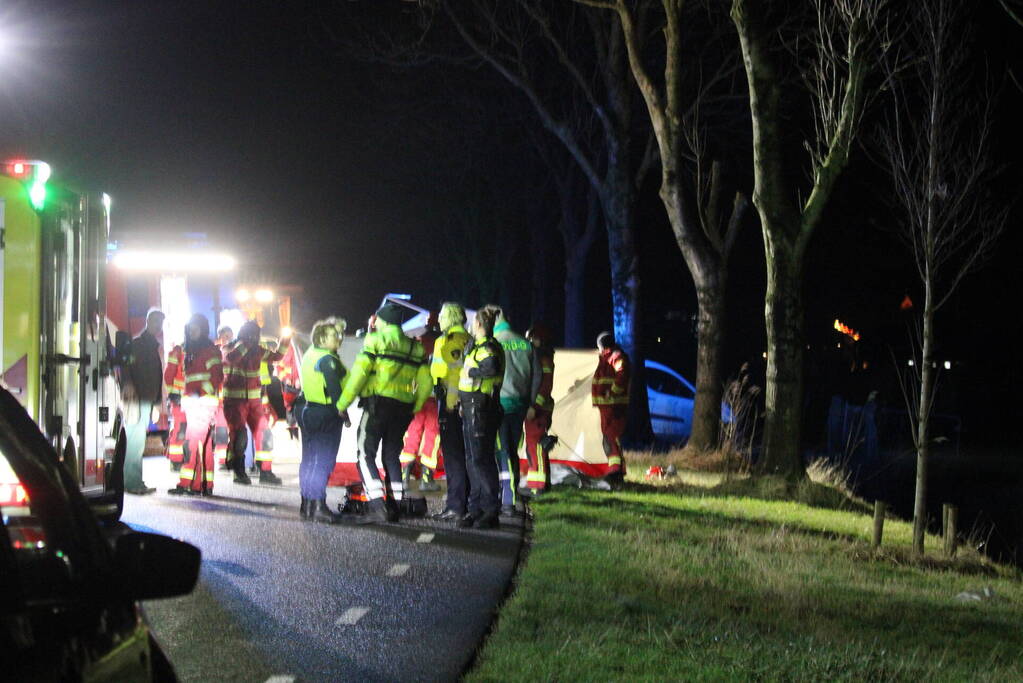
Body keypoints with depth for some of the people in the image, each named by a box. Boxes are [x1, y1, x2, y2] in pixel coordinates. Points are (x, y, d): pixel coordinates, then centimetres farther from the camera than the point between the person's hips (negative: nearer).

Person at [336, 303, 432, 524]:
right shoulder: (415, 347, 15)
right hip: (403, 407, 5)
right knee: (392, 456, 15)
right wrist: (415, 408, 19)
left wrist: (343, 402, -6)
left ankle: (377, 506, -17)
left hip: (378, 403, -5)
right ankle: (394, 507, 10)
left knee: (366, 455, -3)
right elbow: (425, 382, 11)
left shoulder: (376, 339, -1)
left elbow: (360, 372, -9)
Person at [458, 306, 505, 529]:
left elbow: (493, 367, -35)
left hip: (480, 408, -11)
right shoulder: (478, 346, 19)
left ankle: (491, 511, -9)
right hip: (472, 408, 11)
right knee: (473, 459, 13)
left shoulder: (486, 347, -15)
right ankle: (477, 509, 19)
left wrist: (471, 372, -21)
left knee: (481, 459, -10)